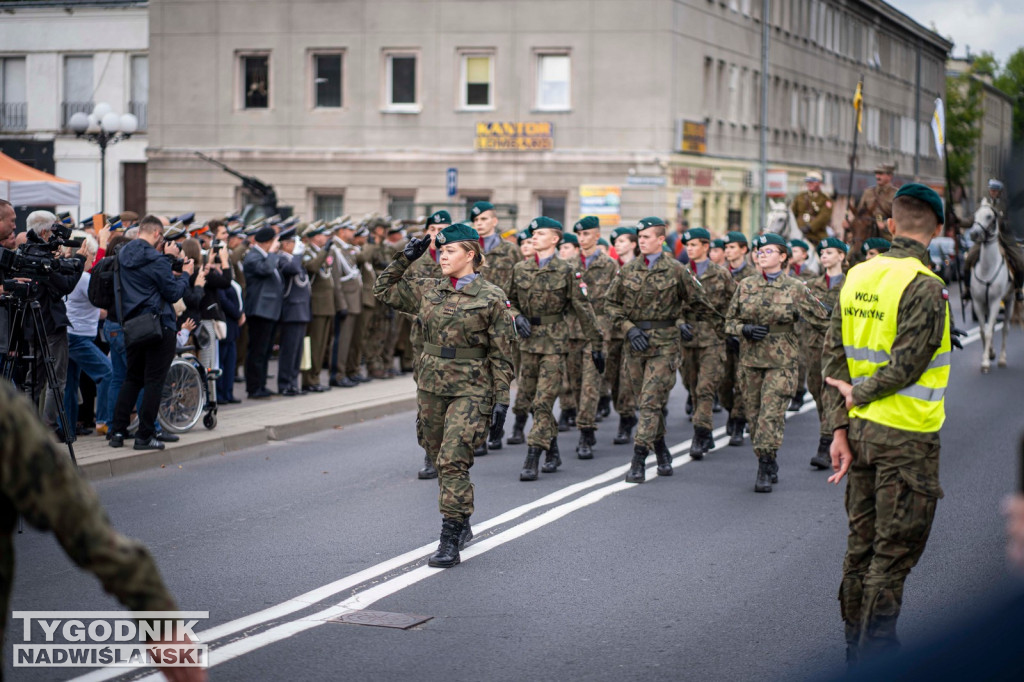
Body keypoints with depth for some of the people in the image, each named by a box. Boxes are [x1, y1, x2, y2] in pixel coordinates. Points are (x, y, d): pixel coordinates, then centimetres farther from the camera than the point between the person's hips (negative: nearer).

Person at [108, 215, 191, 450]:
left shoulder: (123, 255, 7)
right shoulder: (156, 259, -16)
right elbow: (174, 293, -12)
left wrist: (170, 275, 16)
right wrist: (185, 275, 4)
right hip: (158, 325, -7)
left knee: (132, 378, 15)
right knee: (154, 380, 0)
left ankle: (117, 431, 11)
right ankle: (145, 435, 0)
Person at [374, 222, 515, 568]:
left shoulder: (491, 297, -7)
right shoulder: (427, 290, 7)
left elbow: (501, 354, -5)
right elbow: (384, 290, 17)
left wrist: (502, 399, -8)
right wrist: (403, 260, 6)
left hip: (471, 389, -6)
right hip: (431, 384, 6)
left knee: (453, 460, -15)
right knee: (439, 459, 13)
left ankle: (450, 541, -11)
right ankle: (462, 525, 30)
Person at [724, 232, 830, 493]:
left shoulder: (795, 289, -1)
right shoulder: (746, 286, 7)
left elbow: (820, 319, 8)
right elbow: (729, 321, 9)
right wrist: (745, 329, -7)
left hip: (781, 361, -4)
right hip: (750, 359, 4)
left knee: (771, 415, -13)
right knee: (754, 415, 6)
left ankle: (765, 471, -11)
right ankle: (770, 466, 20)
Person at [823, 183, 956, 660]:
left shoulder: (857, 276, 6)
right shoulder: (924, 287, -16)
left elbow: (834, 355, 5)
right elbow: (906, 366, -19)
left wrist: (839, 427, 5)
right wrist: (859, 394, -3)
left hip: (861, 428, 7)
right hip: (906, 439, -7)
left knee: (862, 544, 16)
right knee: (893, 553, 0)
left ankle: (856, 648, 25)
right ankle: (877, 656, 3)